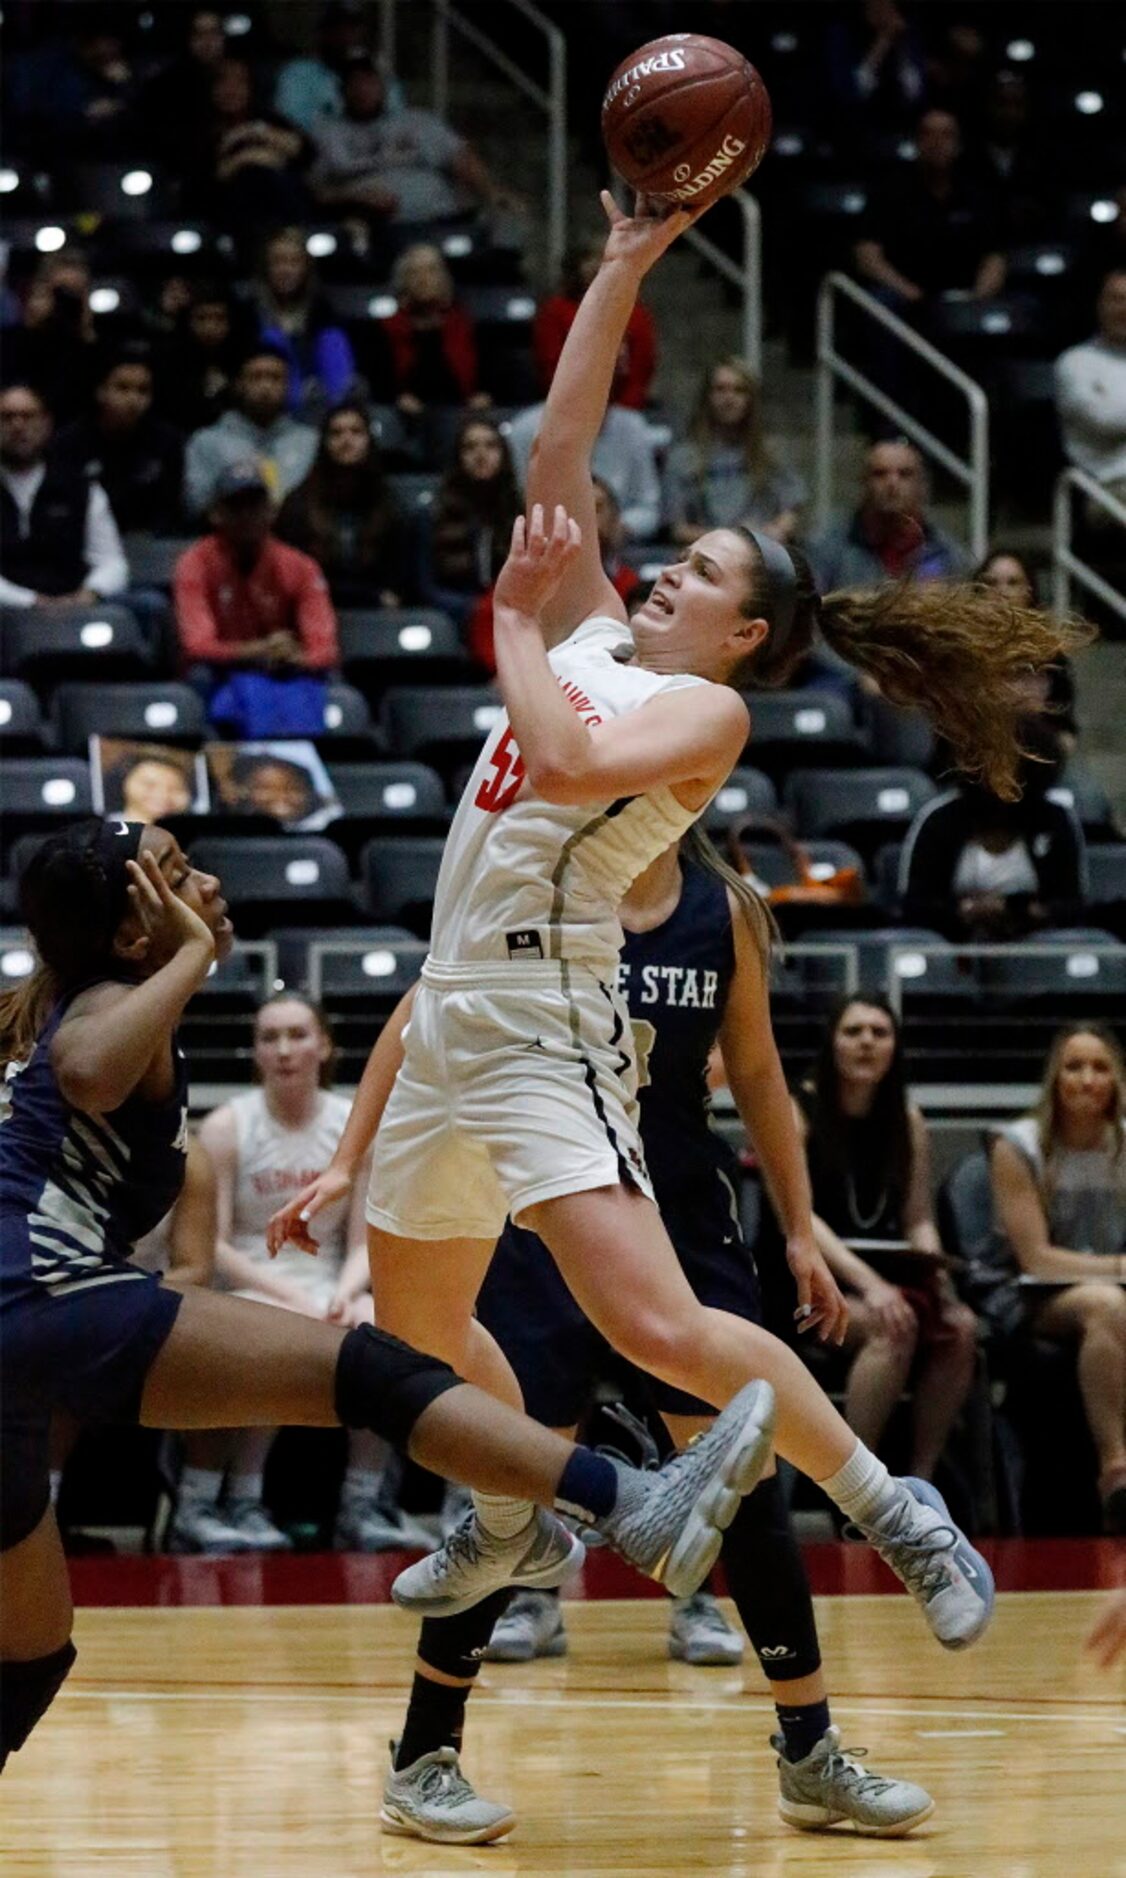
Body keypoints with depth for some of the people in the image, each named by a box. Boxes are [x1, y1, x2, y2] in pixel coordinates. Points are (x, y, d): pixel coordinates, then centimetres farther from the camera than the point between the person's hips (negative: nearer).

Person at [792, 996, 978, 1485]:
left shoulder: (907, 1122, 12)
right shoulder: (795, 1113, -4)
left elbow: (918, 1219, 10)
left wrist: (934, 1270, -14)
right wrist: (868, 1283, -28)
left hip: (880, 1283, 5)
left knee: (960, 1327, -25)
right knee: (894, 1327, -35)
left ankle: (921, 1478, -19)